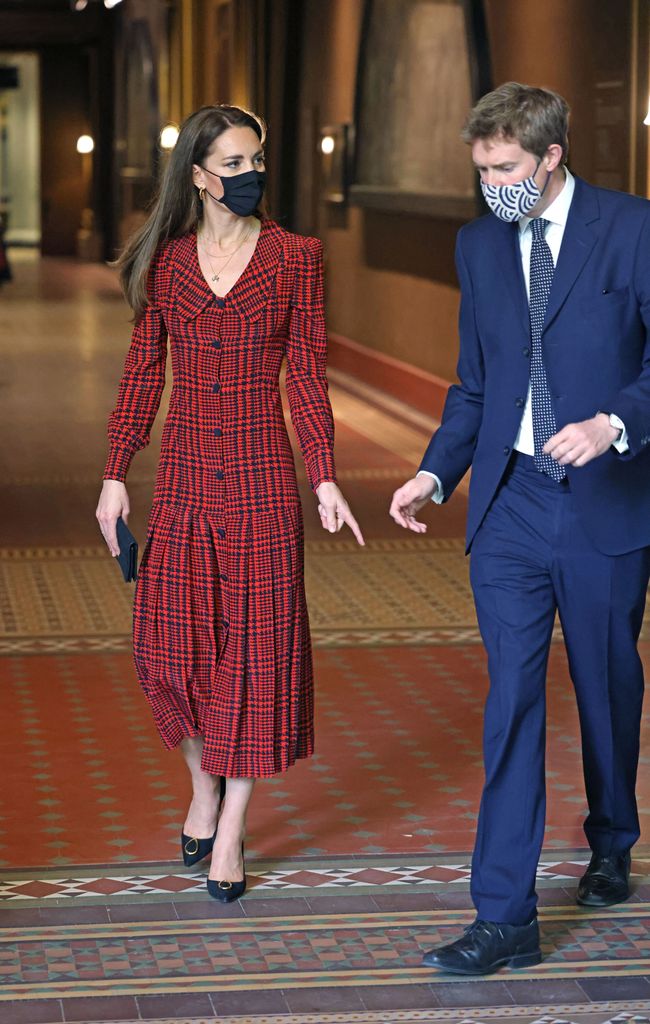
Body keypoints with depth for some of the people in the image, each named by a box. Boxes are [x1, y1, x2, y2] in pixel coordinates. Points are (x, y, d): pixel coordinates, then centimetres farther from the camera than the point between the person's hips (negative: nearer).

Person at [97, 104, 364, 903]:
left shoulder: (294, 257, 0)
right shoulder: (166, 261, 4)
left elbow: (306, 374, 1)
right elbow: (142, 373, 8)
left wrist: (324, 477, -5)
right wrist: (114, 476, 3)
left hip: (261, 474, -2)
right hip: (184, 471, 2)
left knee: (254, 643, 0)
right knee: (173, 642, 1)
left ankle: (230, 831, 10)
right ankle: (203, 789, 28)